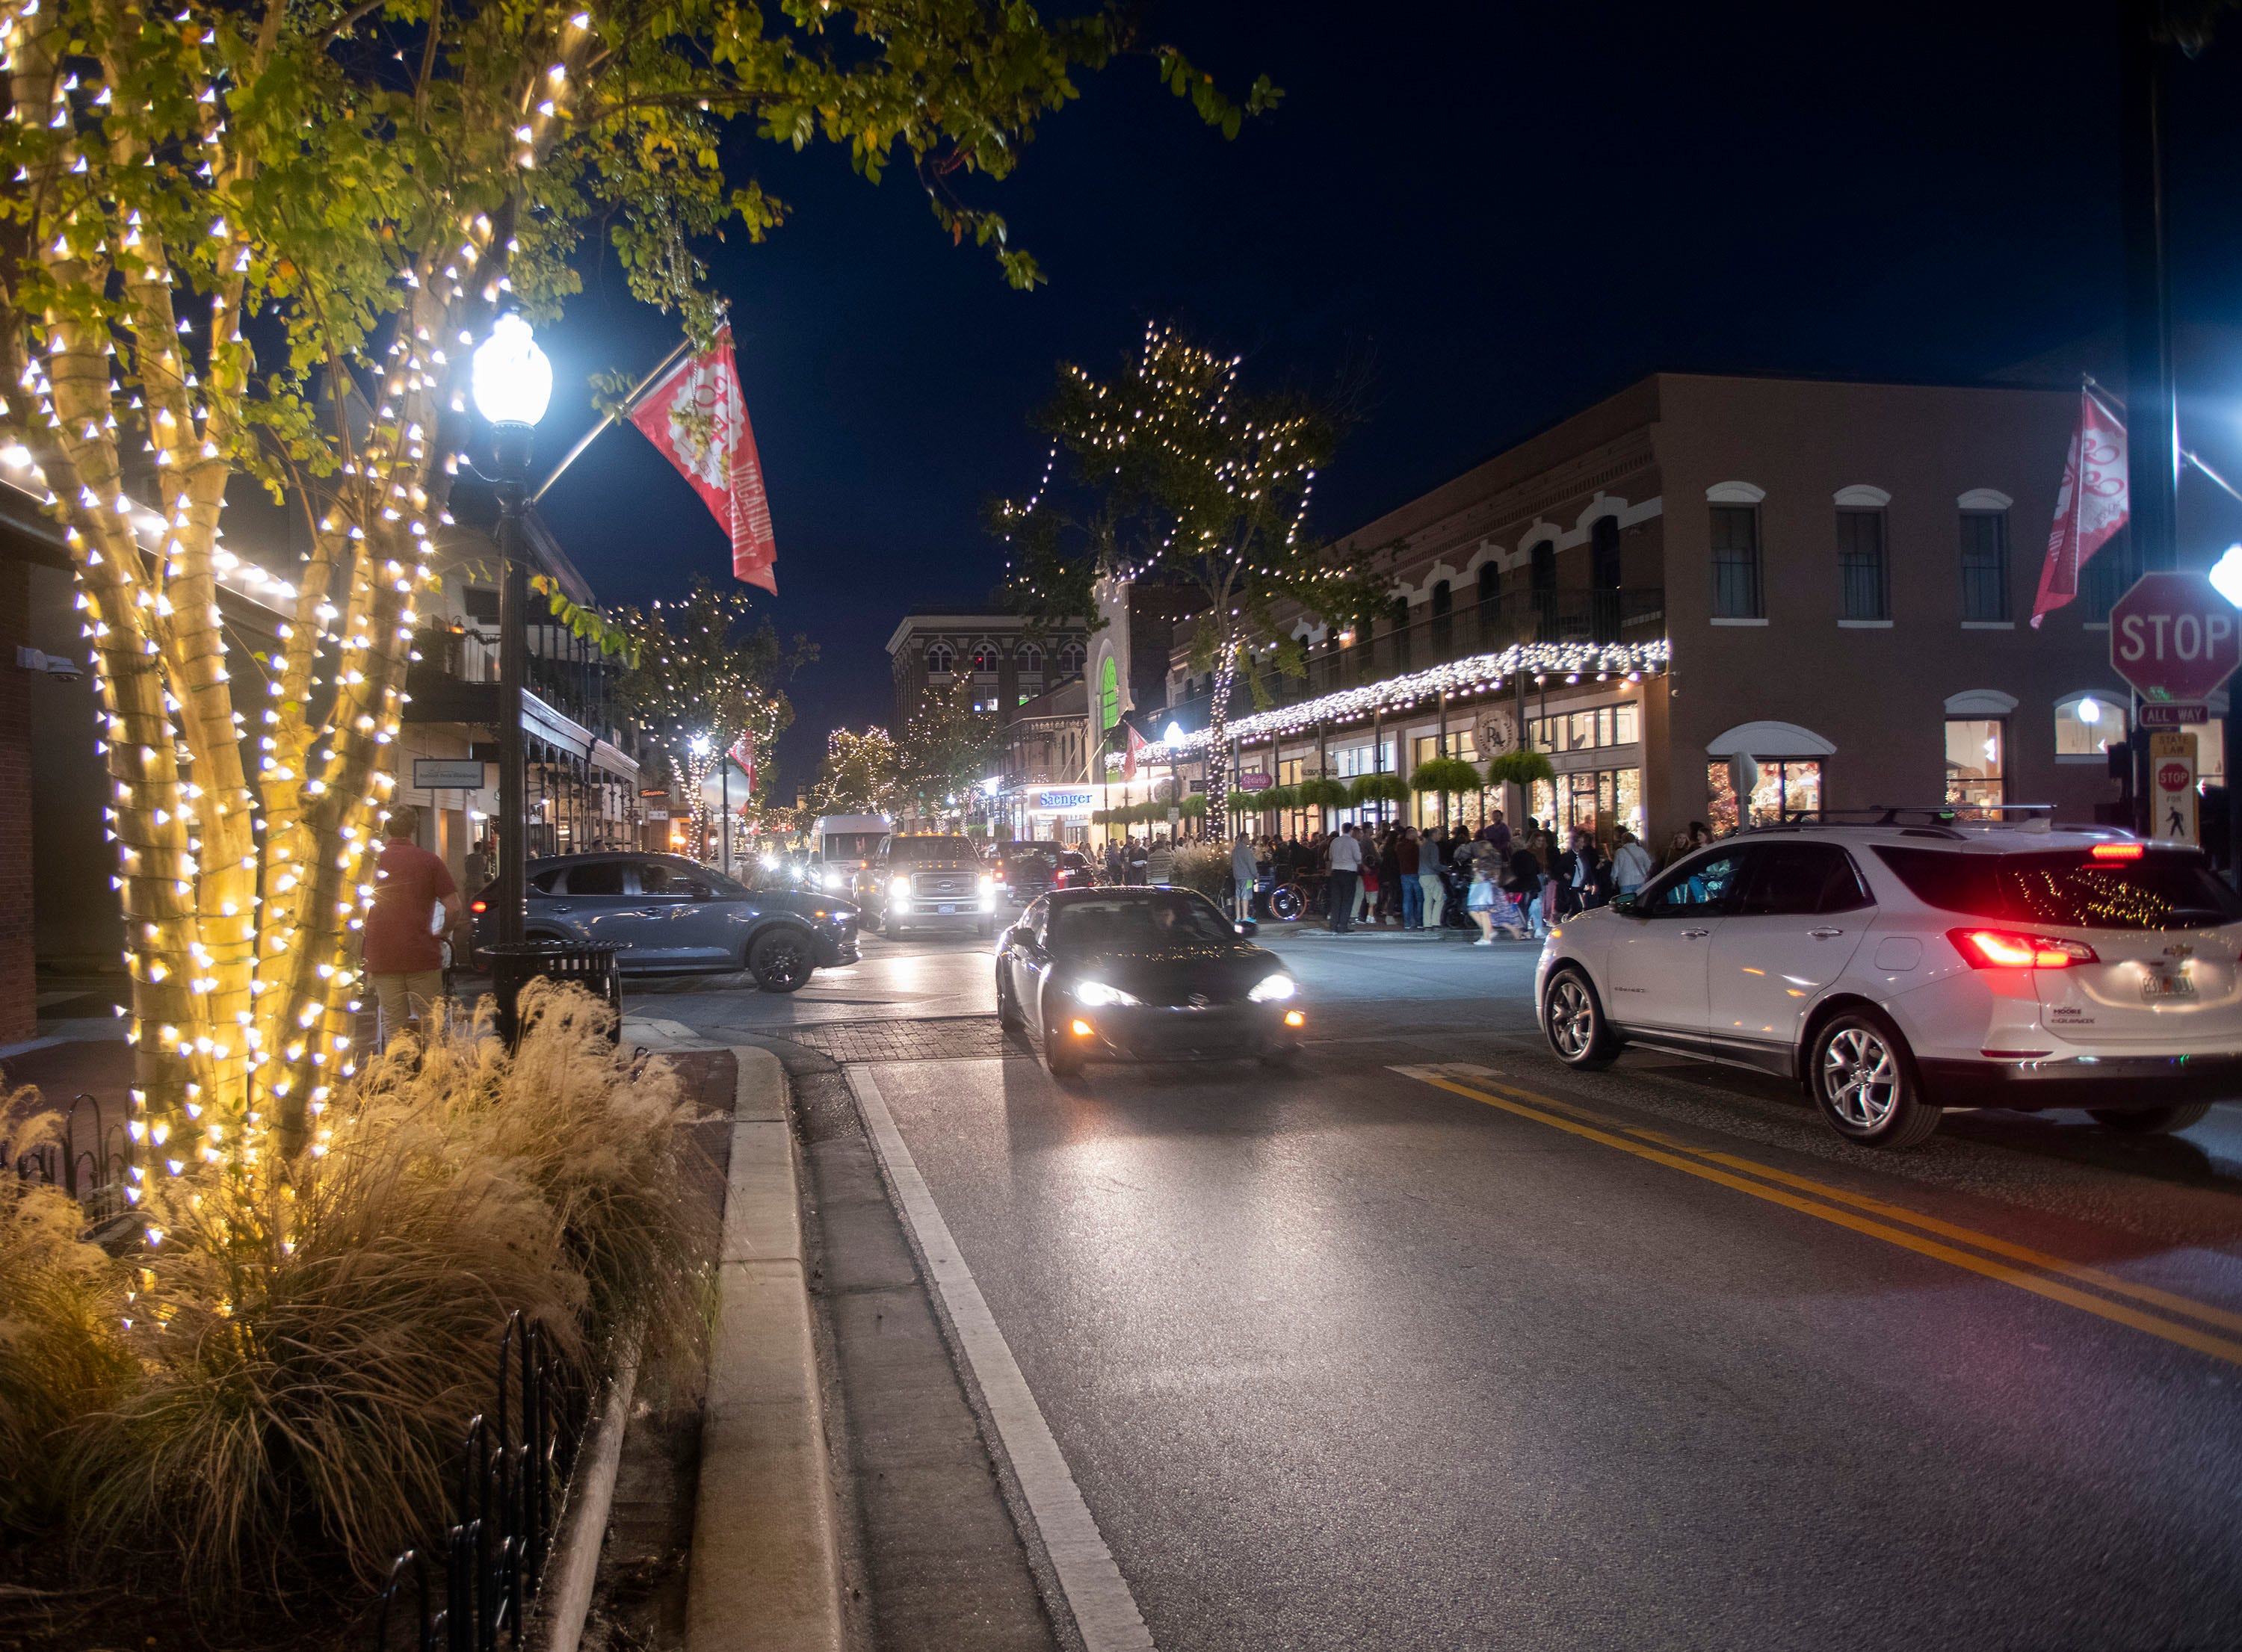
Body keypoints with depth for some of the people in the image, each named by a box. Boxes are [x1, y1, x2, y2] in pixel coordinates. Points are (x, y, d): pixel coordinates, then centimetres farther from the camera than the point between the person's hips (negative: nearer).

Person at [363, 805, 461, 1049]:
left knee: (393, 1027, 5)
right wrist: (438, 934, 10)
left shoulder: (372, 861, 4)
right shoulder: (430, 861, 0)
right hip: (422, 955, -2)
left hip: (381, 956, 2)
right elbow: (453, 908, -6)